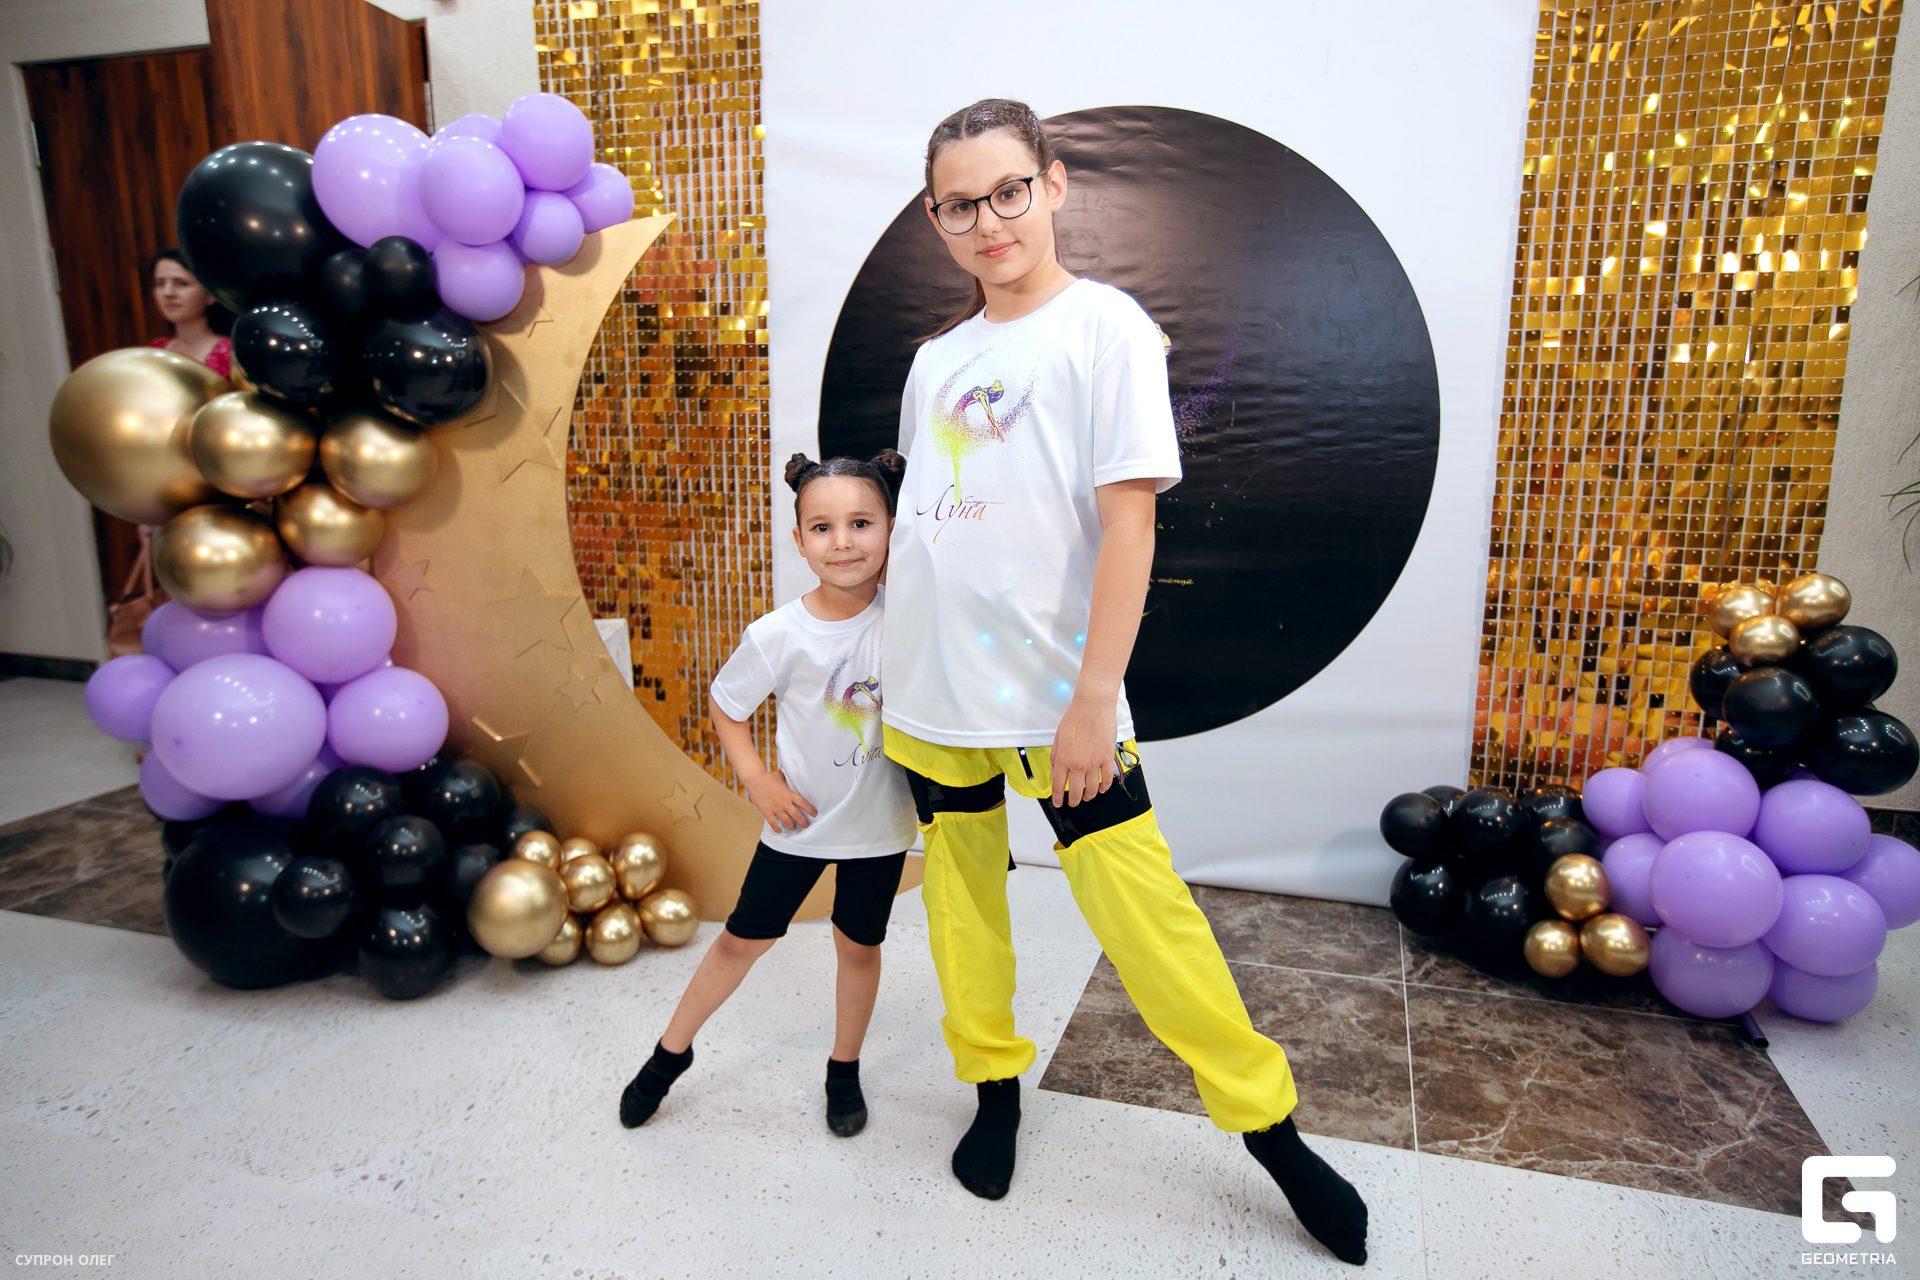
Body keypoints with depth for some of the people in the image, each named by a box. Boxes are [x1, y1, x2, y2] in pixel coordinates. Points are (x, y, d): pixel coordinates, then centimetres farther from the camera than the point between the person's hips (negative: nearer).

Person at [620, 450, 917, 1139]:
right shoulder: (777, 635, -18)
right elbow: (726, 705, -2)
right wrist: (758, 779, -11)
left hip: (879, 822, 1)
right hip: (800, 818, -1)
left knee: (858, 945, 14)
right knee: (743, 938, 12)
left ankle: (845, 1069, 39)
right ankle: (671, 1052, 36)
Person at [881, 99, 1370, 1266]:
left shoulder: (1105, 327, -6)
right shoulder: (936, 360, 11)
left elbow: (1129, 521, -12)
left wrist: (1095, 697, -16)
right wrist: (902, 666, 15)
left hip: (1053, 694, -5)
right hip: (935, 691, 6)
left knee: (1139, 910, -3)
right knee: (963, 902, 14)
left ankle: (1272, 1129, 17)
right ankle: (996, 1084, 36)